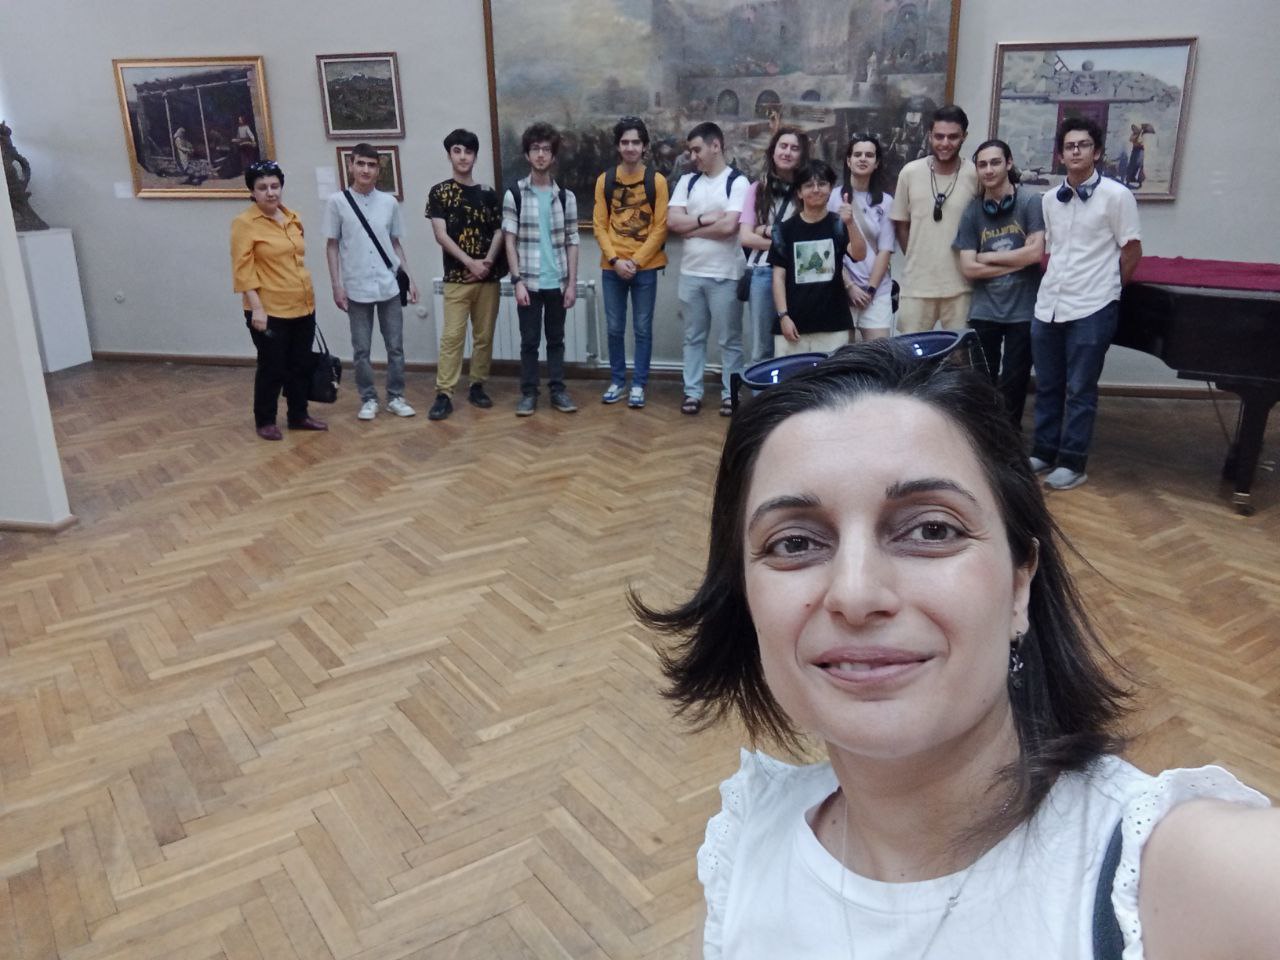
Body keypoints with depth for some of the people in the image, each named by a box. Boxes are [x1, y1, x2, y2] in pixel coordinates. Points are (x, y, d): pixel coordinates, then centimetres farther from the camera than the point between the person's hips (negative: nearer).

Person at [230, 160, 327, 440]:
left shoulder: (292, 218, 10)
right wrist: (256, 307, -20)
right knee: (272, 368, 3)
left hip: (303, 307, 6)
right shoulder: (244, 223, -9)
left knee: (301, 365, 13)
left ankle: (298, 415, 28)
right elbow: (242, 270, -13)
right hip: (270, 311, -6)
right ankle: (265, 421, 18)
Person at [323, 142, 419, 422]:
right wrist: (337, 285, -4)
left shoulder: (389, 202, 4)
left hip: (389, 286, 2)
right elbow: (332, 246, 1)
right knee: (361, 349, 5)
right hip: (357, 289, -2)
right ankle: (368, 399, 17)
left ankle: (395, 397, 17)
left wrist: (409, 278, 7)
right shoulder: (337, 201, -2)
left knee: (395, 346, 6)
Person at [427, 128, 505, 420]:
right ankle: (444, 395, -6)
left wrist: (489, 260, -11)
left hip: (489, 276, 3)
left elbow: (499, 230, 6)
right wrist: (470, 263, -14)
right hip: (456, 277, -3)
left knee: (484, 335, 7)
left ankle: (477, 386, 19)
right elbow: (441, 235, -6)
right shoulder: (439, 192, 1)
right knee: (452, 336, -8)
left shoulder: (488, 193, 9)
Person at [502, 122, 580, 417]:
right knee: (529, 340, 4)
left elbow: (572, 242, 5)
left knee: (556, 338, 10)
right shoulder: (514, 195, -1)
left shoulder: (565, 197, 5)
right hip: (529, 282, -2)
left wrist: (572, 282, -1)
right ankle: (528, 392, 13)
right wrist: (517, 280, -10)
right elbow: (510, 241, -2)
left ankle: (557, 390, 18)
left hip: (557, 282, 2)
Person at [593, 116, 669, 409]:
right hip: (612, 268, 2)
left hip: (645, 267, -2)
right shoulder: (605, 180, 4)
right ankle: (617, 381, 21)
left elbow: (661, 227, -5)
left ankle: (638, 384, 13)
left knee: (642, 329, 4)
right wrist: (615, 259, -11)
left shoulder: (656, 181, -1)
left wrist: (636, 261, -12)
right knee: (614, 328, 8)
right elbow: (599, 226, 2)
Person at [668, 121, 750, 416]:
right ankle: (692, 391, 18)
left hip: (725, 274, -4)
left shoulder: (737, 182, -5)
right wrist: (706, 219, -10)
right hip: (690, 272, 4)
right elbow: (672, 221, -1)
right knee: (693, 336, 10)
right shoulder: (687, 181, 9)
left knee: (730, 339, 5)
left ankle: (730, 393, 13)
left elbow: (728, 227, -16)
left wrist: (692, 229, -6)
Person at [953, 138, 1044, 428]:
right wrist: (1016, 262, -7)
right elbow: (968, 268, -2)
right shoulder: (972, 211, 3)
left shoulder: (1031, 202, -2)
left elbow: (1035, 253, -12)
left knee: (1013, 385, 6)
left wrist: (988, 257, -5)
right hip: (983, 312, 2)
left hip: (1023, 311, -2)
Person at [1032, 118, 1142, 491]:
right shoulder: (1050, 199, 9)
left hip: (1092, 309, -5)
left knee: (1080, 389, 1)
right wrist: (1054, 285, 11)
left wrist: (1103, 288, 5)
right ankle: (1042, 452, 25)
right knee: (1047, 386, 13)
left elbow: (1132, 252, -2)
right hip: (1048, 306, 5)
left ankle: (1072, 463, 10)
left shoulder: (1116, 195, -6)